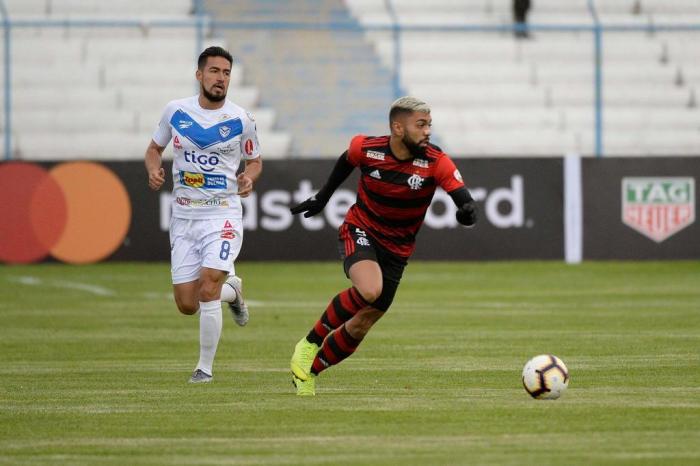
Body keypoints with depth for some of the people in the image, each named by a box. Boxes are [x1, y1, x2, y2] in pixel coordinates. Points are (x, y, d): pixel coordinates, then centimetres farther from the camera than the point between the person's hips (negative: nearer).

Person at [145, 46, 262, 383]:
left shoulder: (241, 120, -2)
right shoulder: (176, 111, 2)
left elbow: (255, 161, 12)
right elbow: (155, 147, 16)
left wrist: (248, 178, -10)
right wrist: (153, 169, -6)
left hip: (223, 214, -3)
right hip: (183, 217, 3)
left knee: (207, 289, -20)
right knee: (187, 305, 2)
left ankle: (205, 368, -5)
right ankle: (230, 289, 36)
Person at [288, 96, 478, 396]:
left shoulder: (436, 162, -17)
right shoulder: (365, 149, -14)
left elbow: (464, 200, -25)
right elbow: (346, 161, 10)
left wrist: (467, 211, -48)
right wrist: (323, 197, 20)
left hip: (396, 250, 2)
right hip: (360, 232, -2)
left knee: (360, 326, 3)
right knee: (369, 289, -33)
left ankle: (309, 373, 25)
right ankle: (311, 342, -13)